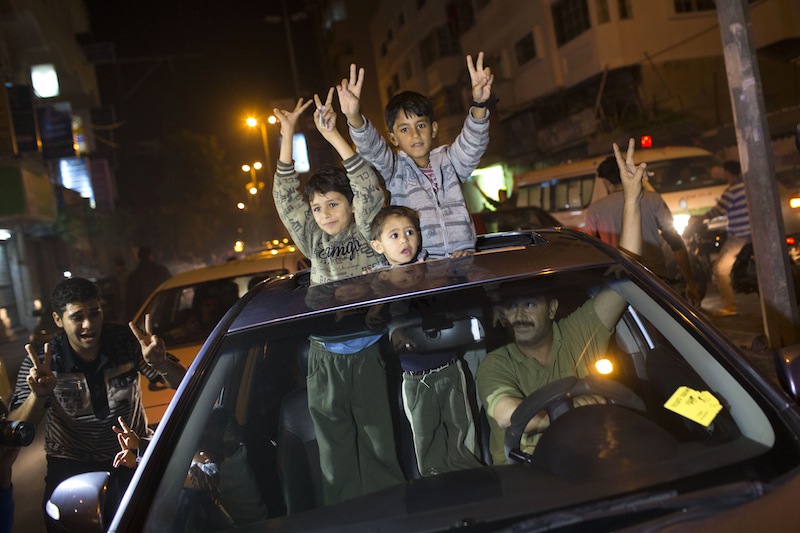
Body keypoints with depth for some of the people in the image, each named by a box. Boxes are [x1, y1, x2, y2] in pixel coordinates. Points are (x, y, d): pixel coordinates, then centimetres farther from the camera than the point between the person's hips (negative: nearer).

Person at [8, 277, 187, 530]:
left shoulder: (127, 342, -11)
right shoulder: (41, 364, -13)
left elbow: (180, 382, -10)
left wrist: (160, 363, -33)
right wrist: (38, 396, -37)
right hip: (71, 464, 0)